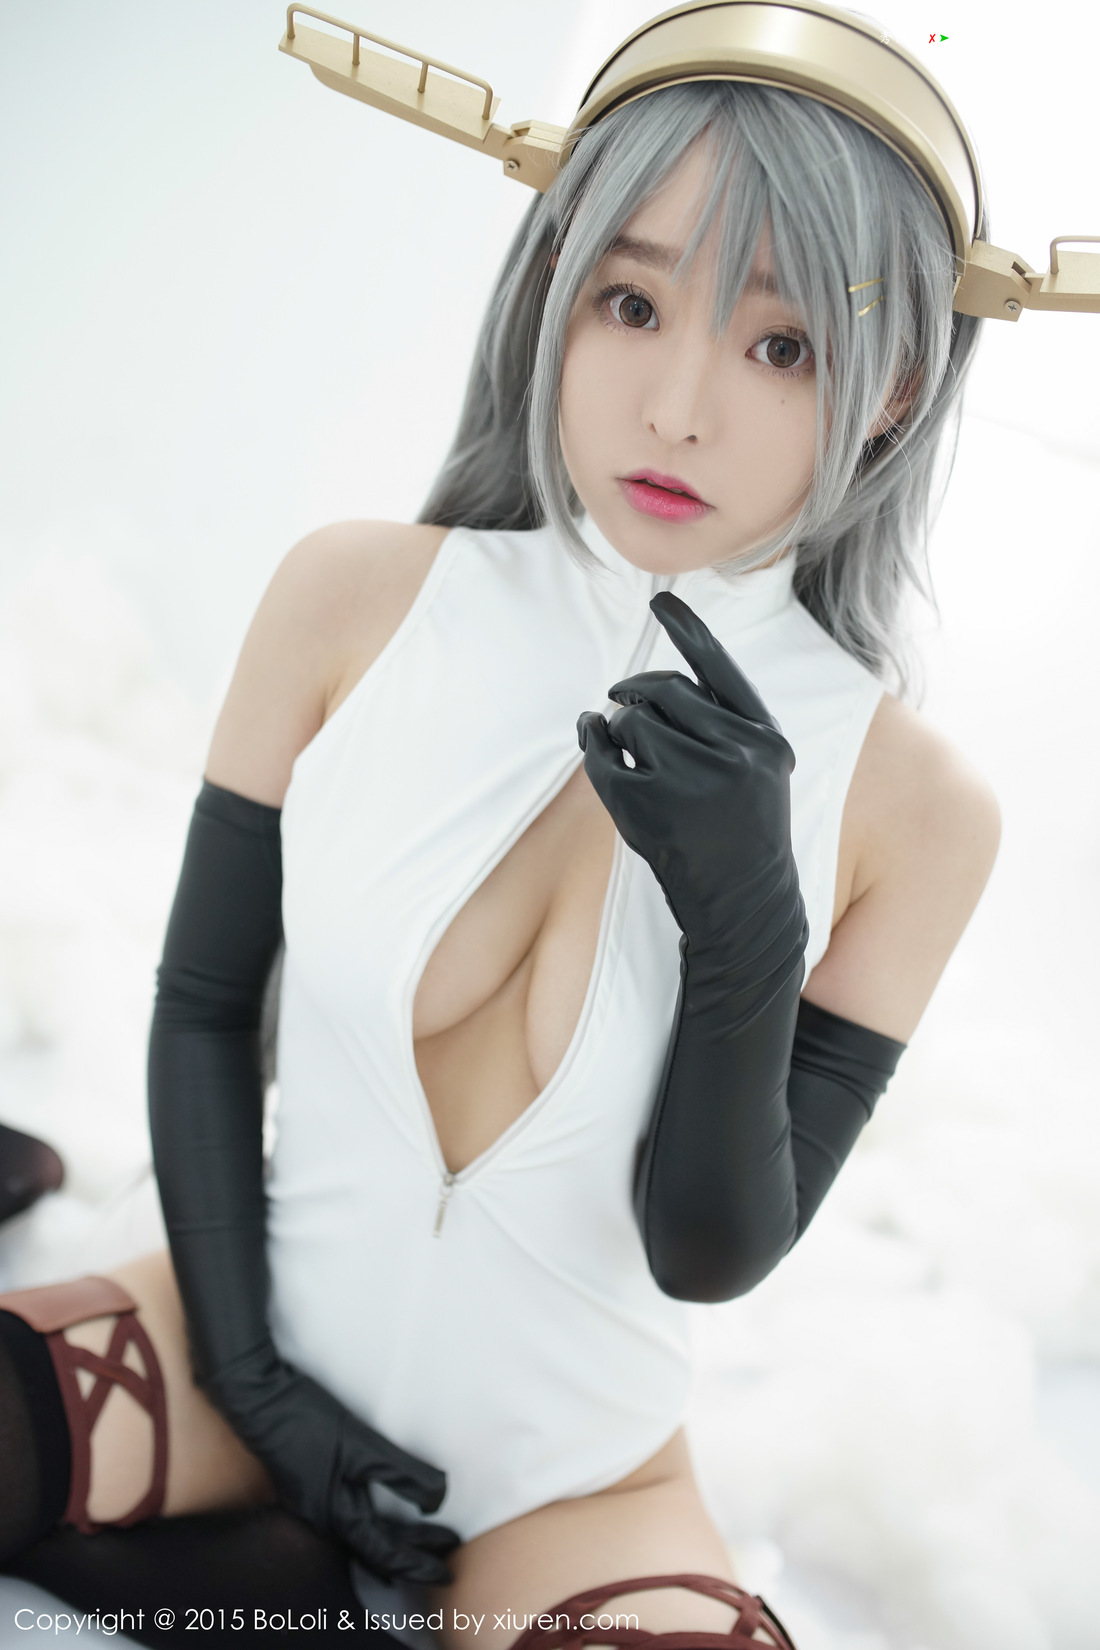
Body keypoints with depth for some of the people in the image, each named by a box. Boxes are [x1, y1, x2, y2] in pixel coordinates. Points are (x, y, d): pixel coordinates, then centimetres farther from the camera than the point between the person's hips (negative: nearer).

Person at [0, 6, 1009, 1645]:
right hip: (253, 1349, 1)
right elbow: (203, 1006, -2)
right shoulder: (357, 601, -12)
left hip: (572, 1489, 0)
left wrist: (748, 928, -28)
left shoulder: (911, 808, -13)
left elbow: (713, 1251, -12)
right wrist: (248, 1369, -7)